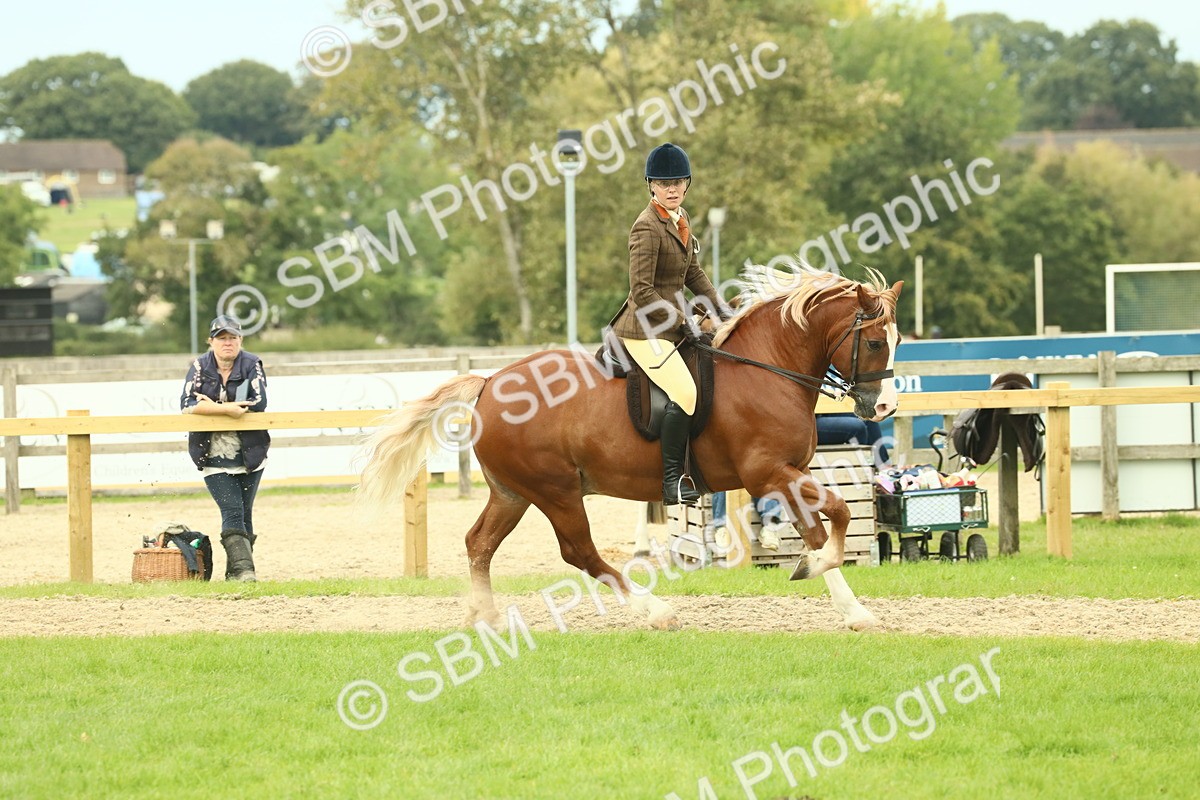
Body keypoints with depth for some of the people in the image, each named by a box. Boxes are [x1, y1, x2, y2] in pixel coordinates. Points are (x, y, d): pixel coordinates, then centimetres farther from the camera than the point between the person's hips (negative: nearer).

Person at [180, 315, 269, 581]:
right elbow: (188, 405, -13)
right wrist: (228, 409, -22)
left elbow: (259, 402, -16)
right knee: (232, 511, -12)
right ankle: (242, 568, -18)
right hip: (214, 456, -1)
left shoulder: (252, 364, -2)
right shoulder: (200, 367, 0)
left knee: (244, 513, 6)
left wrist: (213, 406, -16)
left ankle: (236, 571, 16)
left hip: (250, 454, 1)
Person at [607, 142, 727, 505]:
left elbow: (693, 273, 20)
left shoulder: (680, 219, 11)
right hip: (646, 329, -10)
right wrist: (685, 318, -16)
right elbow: (641, 291, -20)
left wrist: (722, 312, 9)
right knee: (685, 393, -26)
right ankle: (672, 481, -24)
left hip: (671, 326, 10)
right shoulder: (647, 228, -17)